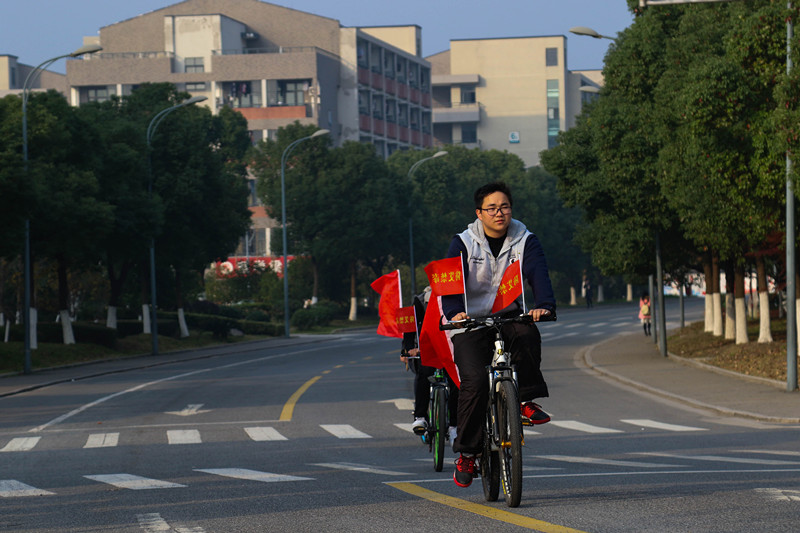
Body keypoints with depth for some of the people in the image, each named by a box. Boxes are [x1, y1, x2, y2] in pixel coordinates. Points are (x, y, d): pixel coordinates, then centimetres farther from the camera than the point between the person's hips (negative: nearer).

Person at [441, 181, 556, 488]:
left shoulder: (524, 241, 1)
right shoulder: (463, 244, -2)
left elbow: (538, 274, -15)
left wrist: (544, 305, -36)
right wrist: (454, 312, -36)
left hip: (508, 316, 2)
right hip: (471, 325, -2)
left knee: (527, 333, -34)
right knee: (475, 381, -21)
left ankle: (526, 401, -19)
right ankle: (467, 452, -8)